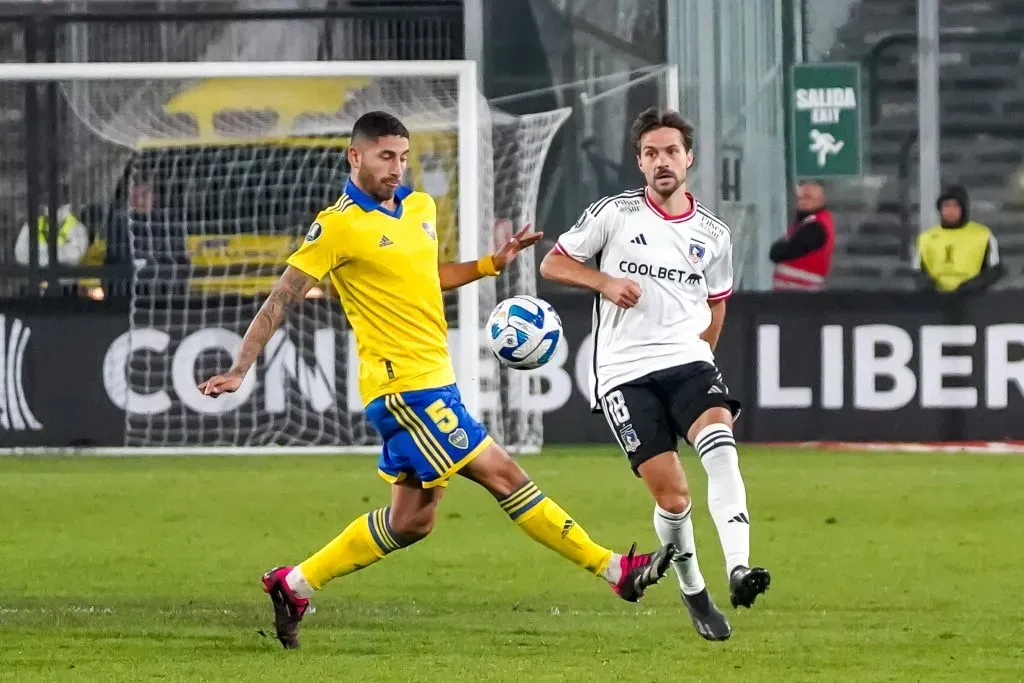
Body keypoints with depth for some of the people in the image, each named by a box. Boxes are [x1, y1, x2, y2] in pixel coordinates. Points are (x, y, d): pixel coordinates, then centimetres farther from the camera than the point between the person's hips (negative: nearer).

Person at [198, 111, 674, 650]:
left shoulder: (419, 207, 12)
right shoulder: (338, 227, -10)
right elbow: (281, 300, -9)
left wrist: (493, 263, 16)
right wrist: (239, 371, -13)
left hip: (432, 380, 9)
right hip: (403, 383, -9)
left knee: (412, 518, 11)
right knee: (503, 475, -7)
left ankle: (294, 585, 18)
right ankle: (613, 569, -3)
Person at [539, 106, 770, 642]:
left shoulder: (713, 234, 11)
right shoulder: (613, 213, 2)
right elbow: (552, 264, 6)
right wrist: (605, 281, -10)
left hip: (687, 361, 2)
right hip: (624, 372, -2)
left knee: (720, 444, -29)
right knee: (671, 493, -10)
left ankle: (738, 569, -40)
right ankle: (692, 591, 13)